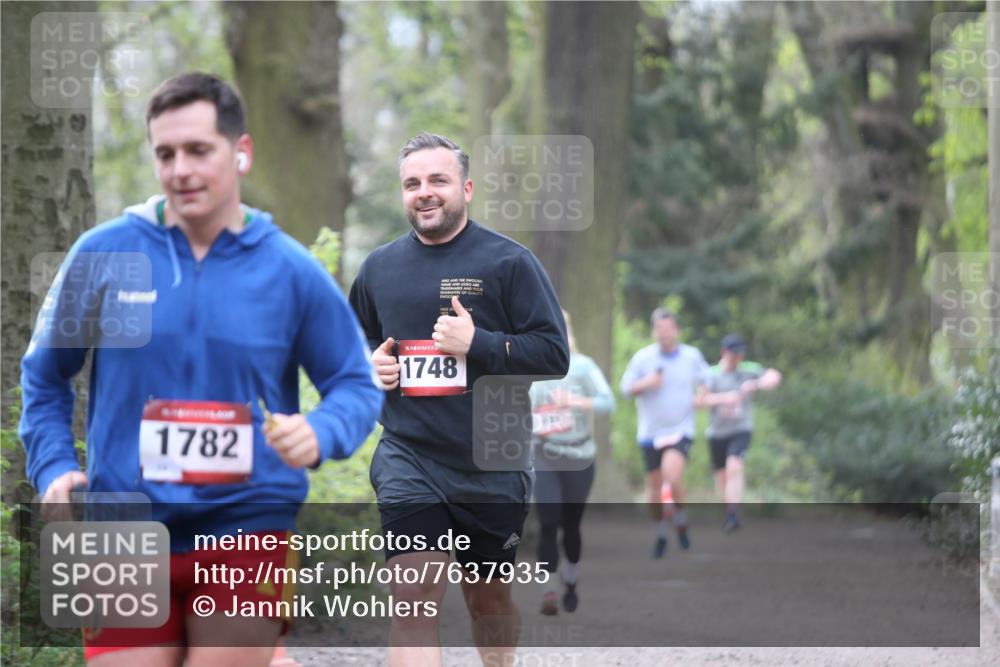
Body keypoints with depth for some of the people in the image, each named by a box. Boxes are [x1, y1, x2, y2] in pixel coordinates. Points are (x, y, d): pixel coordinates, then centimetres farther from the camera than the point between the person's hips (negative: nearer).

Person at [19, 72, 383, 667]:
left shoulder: (290, 271, 0)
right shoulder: (102, 255, 1)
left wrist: (321, 435, -14)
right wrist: (53, 468, 1)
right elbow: (45, 375, 14)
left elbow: (357, 385, 7)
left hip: (245, 533, -1)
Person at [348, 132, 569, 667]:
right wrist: (367, 366, 3)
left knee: (488, 595, 14)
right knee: (413, 597, -15)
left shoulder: (508, 262, -3)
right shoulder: (379, 267, 9)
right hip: (408, 458, 1)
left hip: (492, 464, -1)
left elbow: (554, 354, -8)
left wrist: (477, 344, -19)